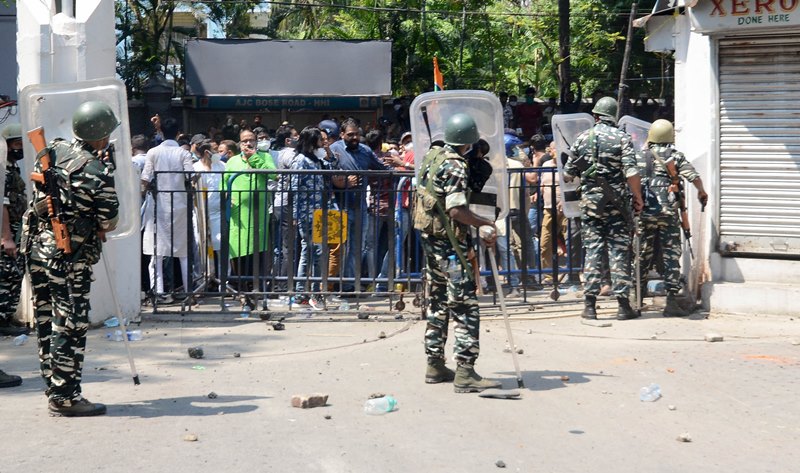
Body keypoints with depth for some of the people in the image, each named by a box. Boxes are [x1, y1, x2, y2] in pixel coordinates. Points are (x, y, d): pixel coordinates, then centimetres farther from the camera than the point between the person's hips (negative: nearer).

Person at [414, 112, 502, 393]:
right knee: (465, 306, -8)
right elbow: (457, 211, -25)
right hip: (449, 242, -9)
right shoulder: (455, 167, -18)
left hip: (428, 236, 10)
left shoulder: (432, 156, 10)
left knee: (438, 302, 16)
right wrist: (485, 224, -14)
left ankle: (435, 366, 22)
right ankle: (465, 373, -11)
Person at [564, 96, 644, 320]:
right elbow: (631, 173, -13)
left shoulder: (582, 138, 5)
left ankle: (590, 305, 3)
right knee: (619, 251, 3)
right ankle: (623, 305, 3)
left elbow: (568, 174, 9)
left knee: (592, 250, 5)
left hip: (590, 201, 2)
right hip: (616, 202, -2)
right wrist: (638, 197, -2)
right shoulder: (621, 138, -3)